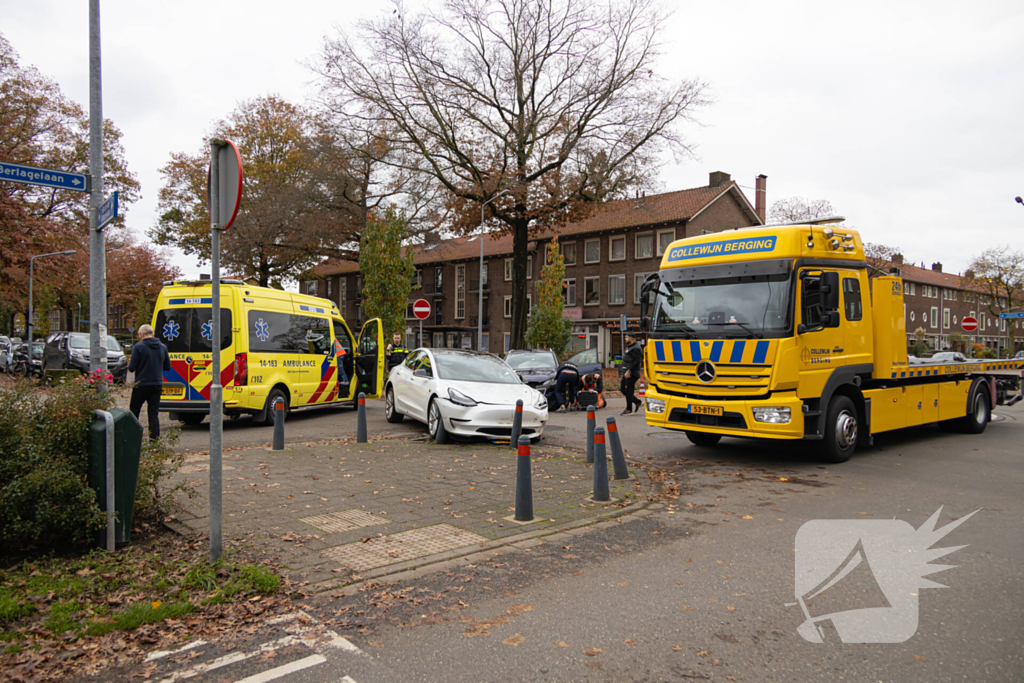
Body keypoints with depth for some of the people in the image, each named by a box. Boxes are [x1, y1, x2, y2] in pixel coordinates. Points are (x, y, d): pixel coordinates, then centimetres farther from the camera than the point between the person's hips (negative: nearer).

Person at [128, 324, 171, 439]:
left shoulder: (138, 347, -10)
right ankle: (154, 439, -1)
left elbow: (131, 368, -11)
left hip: (141, 385, -4)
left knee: (134, 411, 13)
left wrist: (129, 364, 10)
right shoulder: (162, 347, 6)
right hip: (157, 385, 4)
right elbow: (168, 367, 12)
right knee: (154, 413, 5)